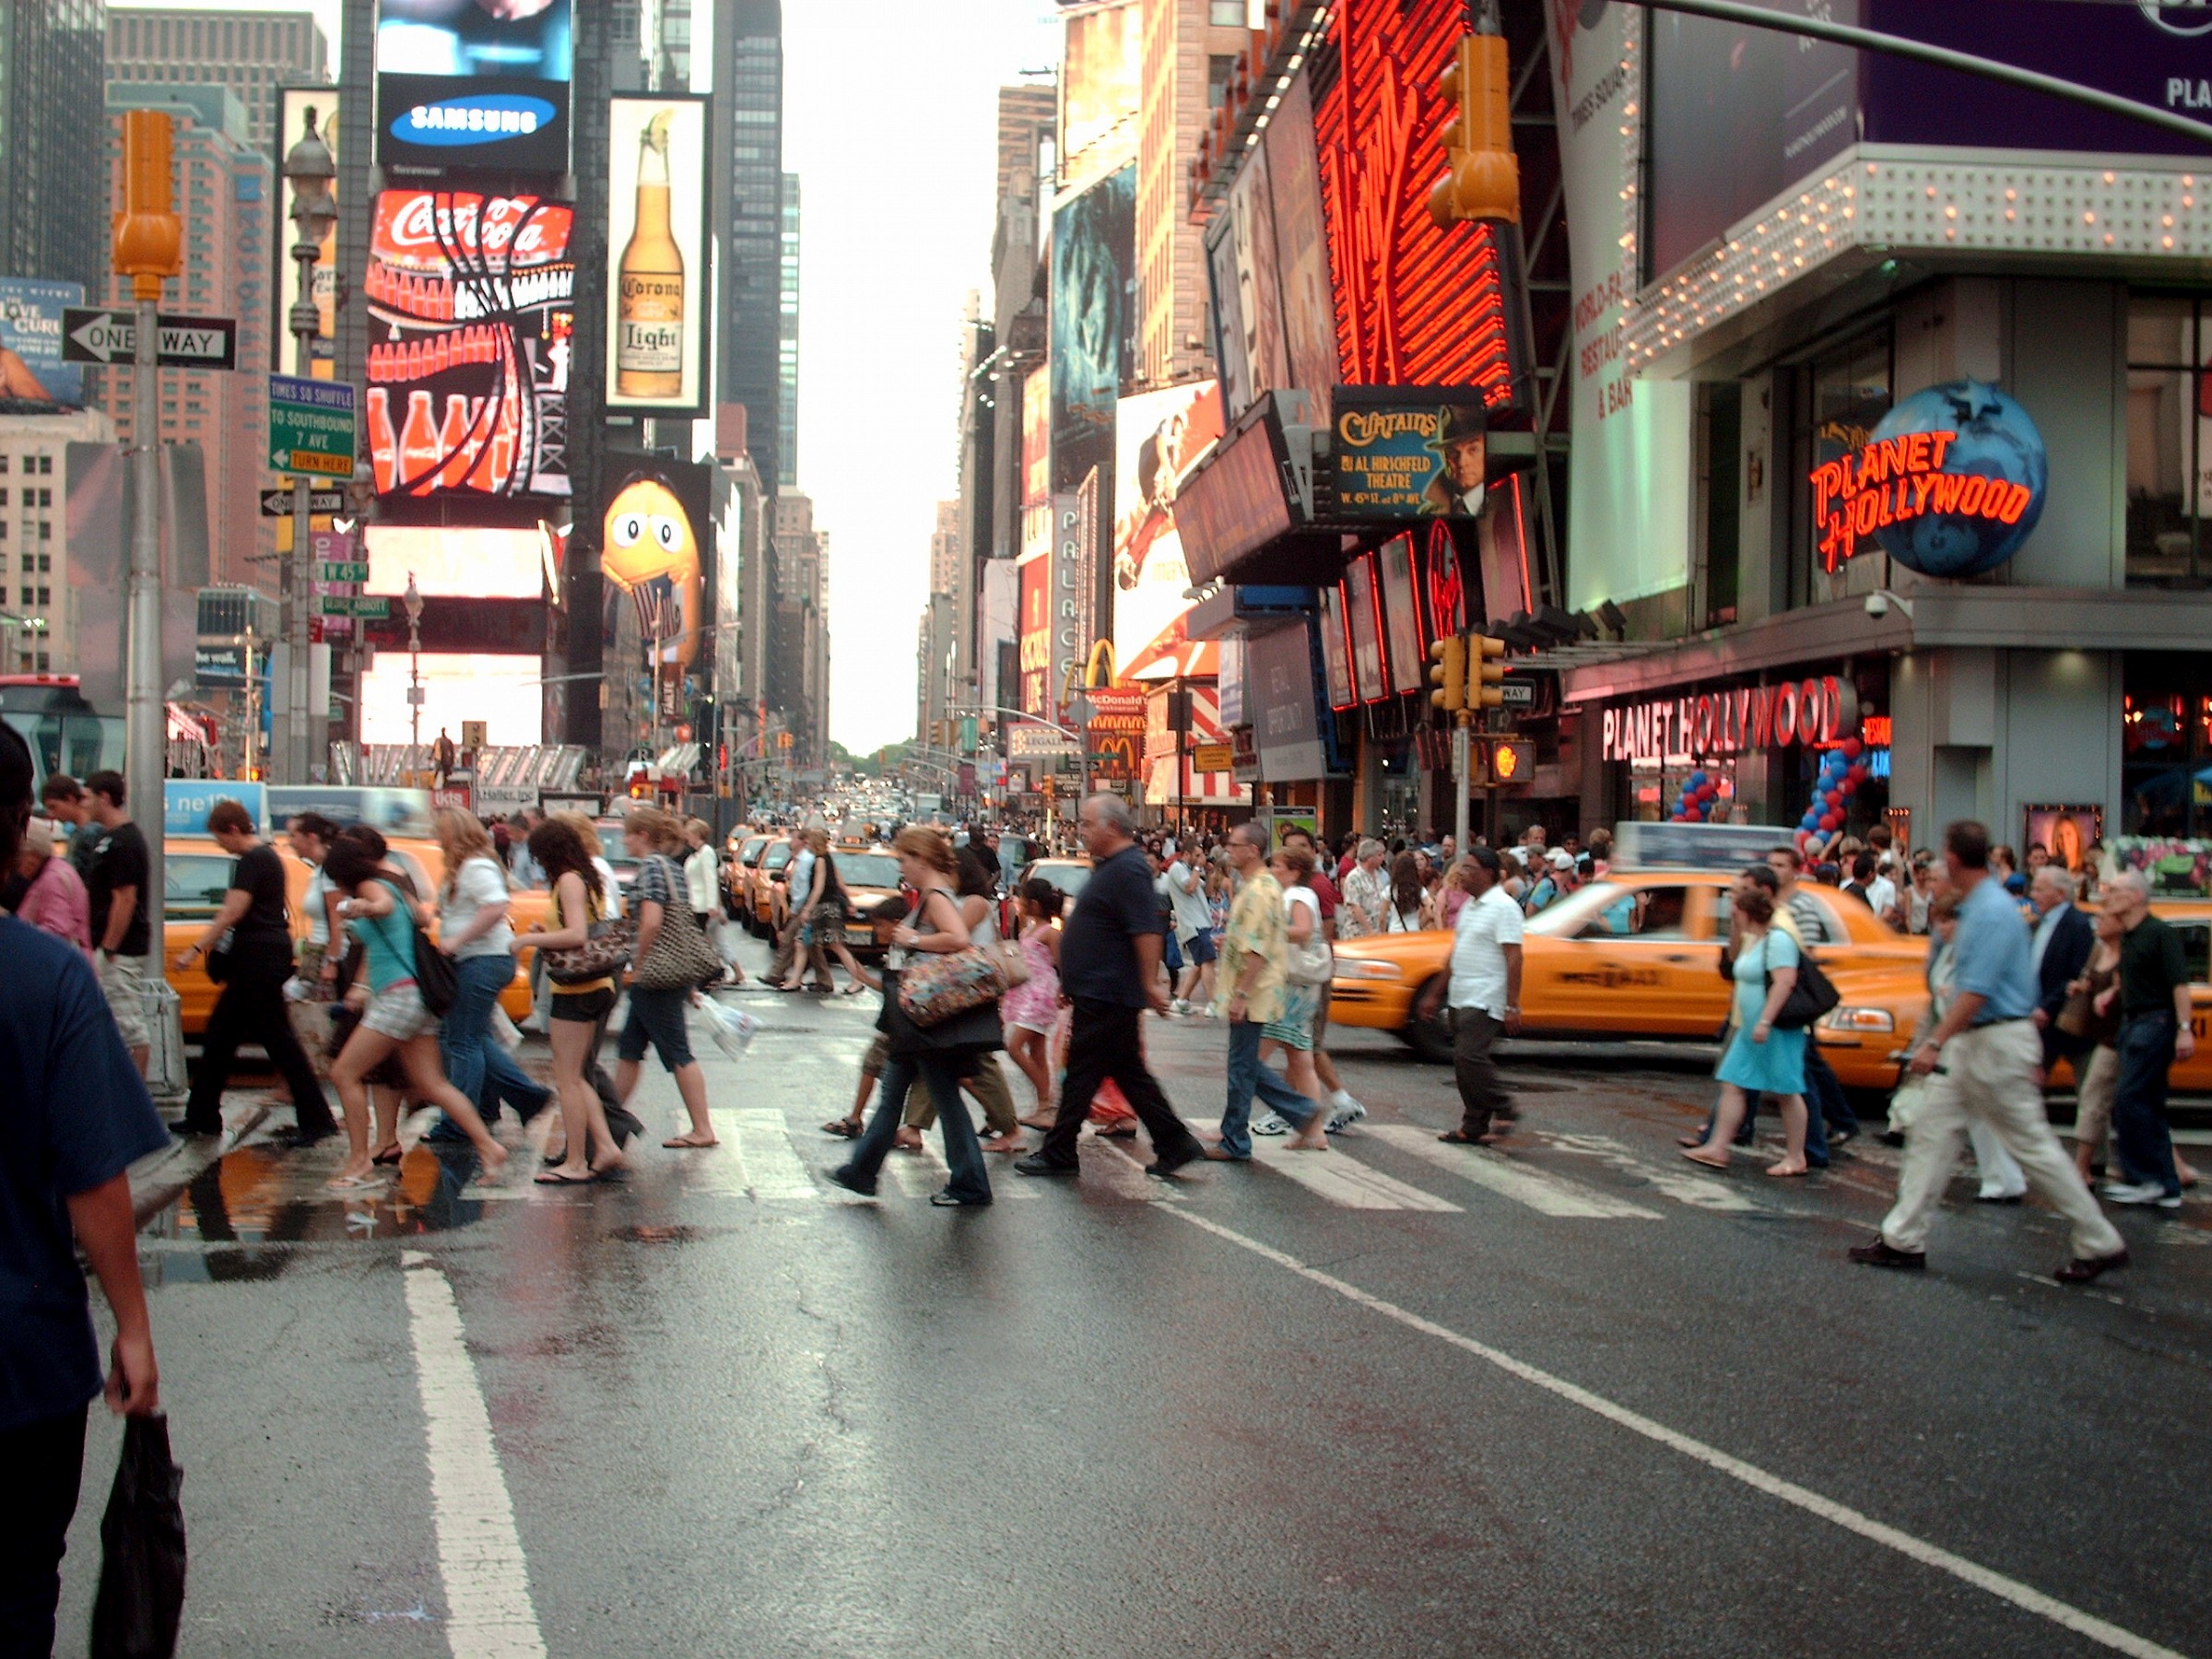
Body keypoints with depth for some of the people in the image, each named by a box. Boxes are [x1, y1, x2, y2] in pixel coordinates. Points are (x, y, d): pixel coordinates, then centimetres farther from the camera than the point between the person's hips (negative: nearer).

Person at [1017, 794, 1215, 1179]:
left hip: (1105, 997, -11)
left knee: (1081, 1075, -2)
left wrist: (1150, 984, -27)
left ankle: (1057, 1155, 5)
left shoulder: (1128, 869, -17)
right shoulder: (1109, 866, 16)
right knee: (1129, 1073, 13)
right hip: (1098, 992, 11)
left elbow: (1146, 930, -25)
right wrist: (1071, 981, 25)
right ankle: (1174, 1143, 15)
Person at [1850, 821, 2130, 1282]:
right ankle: (1904, 1239, 12)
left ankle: (2100, 1244, 8)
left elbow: (1976, 990, -25)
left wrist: (1936, 1043, -26)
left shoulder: (1993, 912, -20)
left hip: (1997, 1043, -10)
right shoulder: (1978, 906, 10)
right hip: (1973, 1042, 10)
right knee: (1932, 1131, 9)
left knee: (2031, 1145, -2)